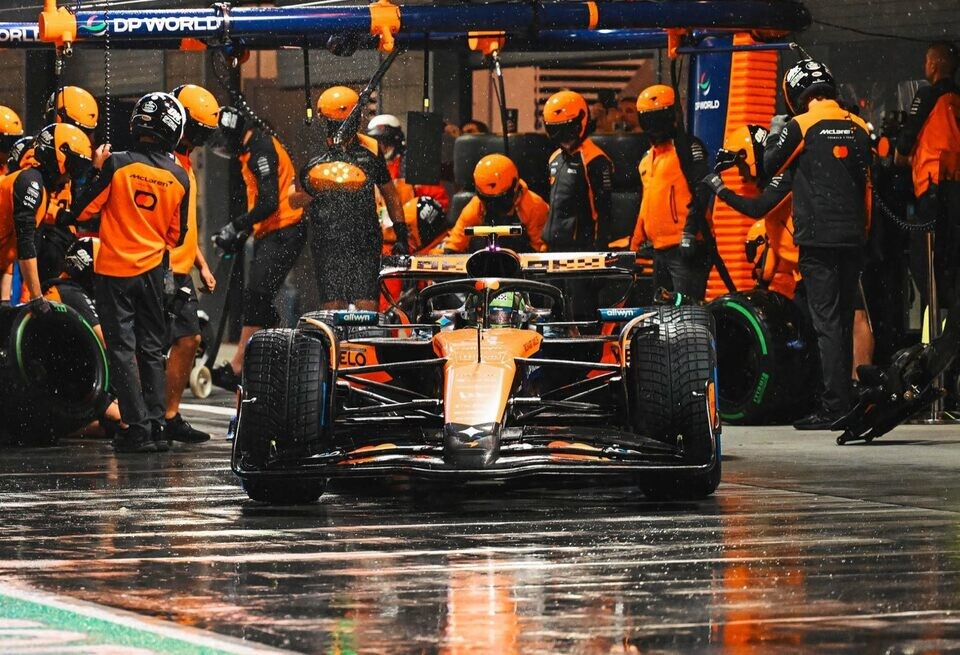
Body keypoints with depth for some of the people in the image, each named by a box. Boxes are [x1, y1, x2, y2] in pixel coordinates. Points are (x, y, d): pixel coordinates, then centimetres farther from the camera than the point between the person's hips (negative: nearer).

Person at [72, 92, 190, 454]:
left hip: (114, 268, -3)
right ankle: (156, 426, 11)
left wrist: (96, 175, 8)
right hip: (152, 270, 3)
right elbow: (176, 236, 7)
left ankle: (136, 428, -6)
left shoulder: (118, 165, -14)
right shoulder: (179, 177, -2)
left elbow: (83, 210, -7)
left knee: (122, 349, 0)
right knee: (151, 349, 13)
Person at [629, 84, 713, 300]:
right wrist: (636, 244, 24)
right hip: (660, 248, 10)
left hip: (686, 249, -10)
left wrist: (689, 235, -22)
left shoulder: (687, 147, -6)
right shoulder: (648, 157, 21)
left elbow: (701, 191, -16)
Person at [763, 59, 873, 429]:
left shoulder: (801, 126, -6)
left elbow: (769, 169, 4)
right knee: (843, 321, 13)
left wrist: (764, 144, 23)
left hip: (817, 236, -5)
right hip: (853, 236, 5)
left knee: (826, 322, -6)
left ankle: (834, 406, -11)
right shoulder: (858, 128, 9)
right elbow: (867, 185, 14)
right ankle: (842, 401, 17)